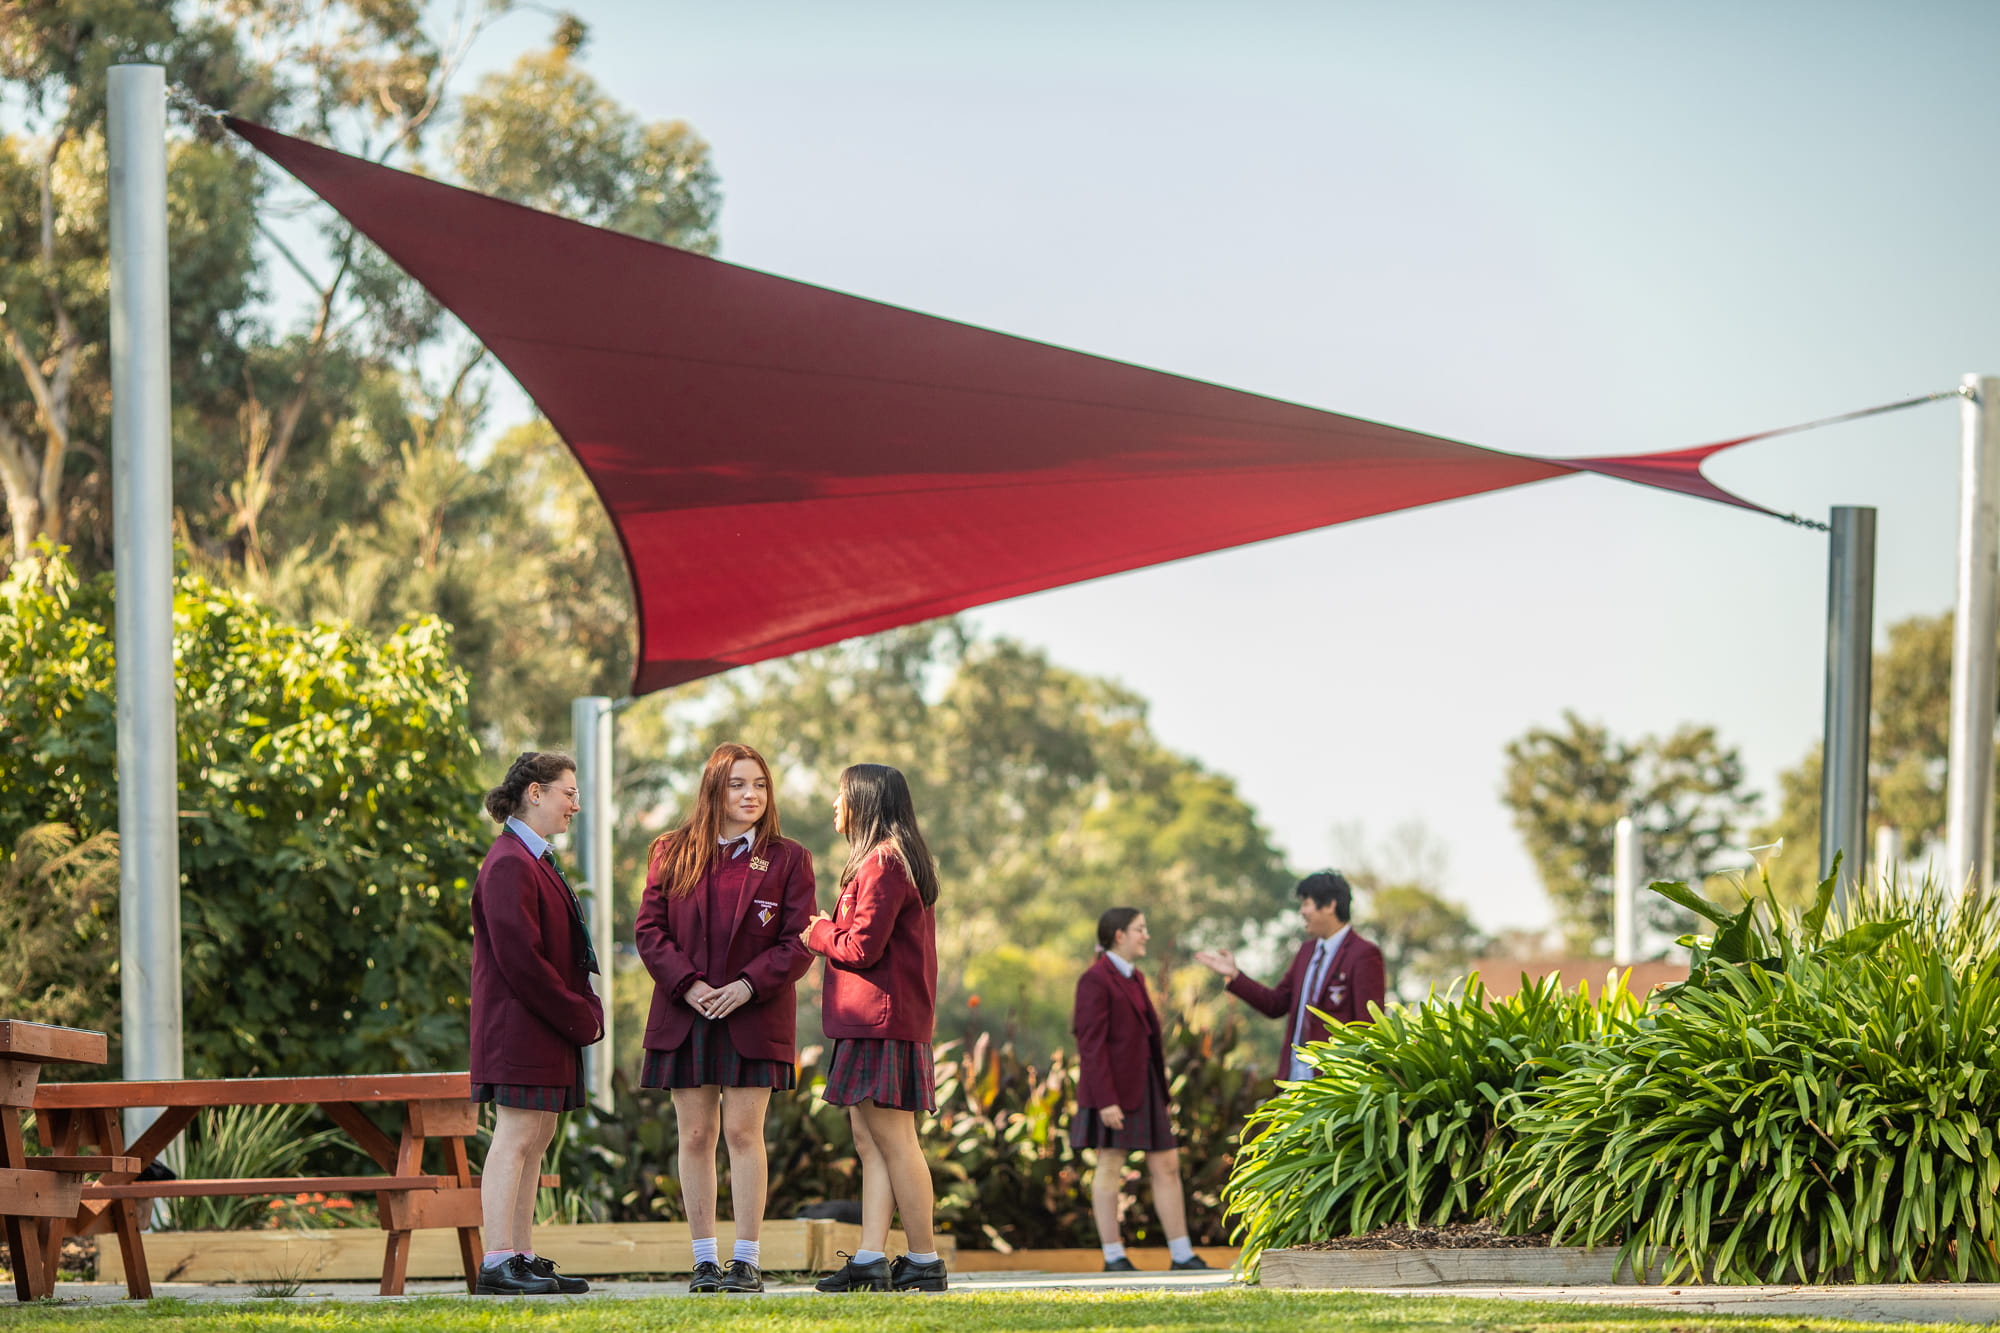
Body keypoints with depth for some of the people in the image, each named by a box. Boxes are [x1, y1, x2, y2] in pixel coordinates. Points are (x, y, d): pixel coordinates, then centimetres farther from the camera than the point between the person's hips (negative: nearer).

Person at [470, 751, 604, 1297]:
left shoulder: (535, 861, 19)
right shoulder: (509, 864, -15)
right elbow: (520, 958, -20)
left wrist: (587, 1010, 8)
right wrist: (579, 1016, -15)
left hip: (549, 1029, 10)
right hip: (519, 1025, -10)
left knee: (537, 1138, 10)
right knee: (516, 1137, -11)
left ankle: (523, 1257, 13)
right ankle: (499, 1262, -12)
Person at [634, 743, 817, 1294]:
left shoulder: (787, 860, 4)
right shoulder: (672, 854, 8)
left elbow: (798, 944, -1)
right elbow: (650, 929, 3)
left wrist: (749, 985, -14)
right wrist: (687, 984, -11)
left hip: (753, 1018, -2)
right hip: (684, 1017, 2)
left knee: (743, 1132, -4)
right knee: (696, 1136, 2)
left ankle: (748, 1260, -1)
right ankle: (705, 1259, 7)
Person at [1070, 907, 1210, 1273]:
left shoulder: (1134, 978, 16)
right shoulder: (1095, 979, -11)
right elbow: (1091, 1044, -16)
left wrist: (1162, 1094, 19)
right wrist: (1105, 1101, -22)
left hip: (1144, 1088, 9)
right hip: (1112, 1089, -9)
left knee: (1167, 1166, 5)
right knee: (1109, 1167, -3)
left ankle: (1182, 1254, 6)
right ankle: (1113, 1257, 1)